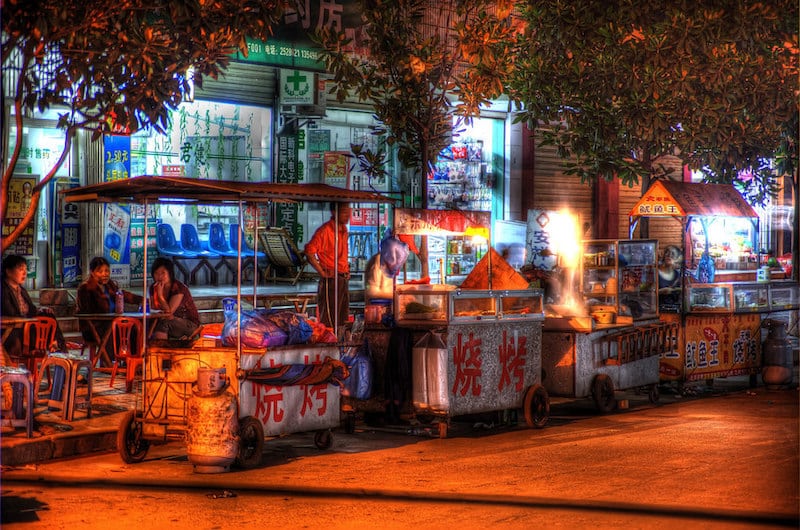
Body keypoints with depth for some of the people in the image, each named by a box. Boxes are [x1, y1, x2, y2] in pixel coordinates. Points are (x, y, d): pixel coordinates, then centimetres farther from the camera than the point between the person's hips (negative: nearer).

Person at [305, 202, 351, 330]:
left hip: (343, 280, 9)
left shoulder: (344, 229, 12)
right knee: (329, 322, -7)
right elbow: (309, 252, -19)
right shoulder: (325, 230, -14)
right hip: (330, 280, -9)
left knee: (342, 321, 13)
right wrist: (322, 272, -16)